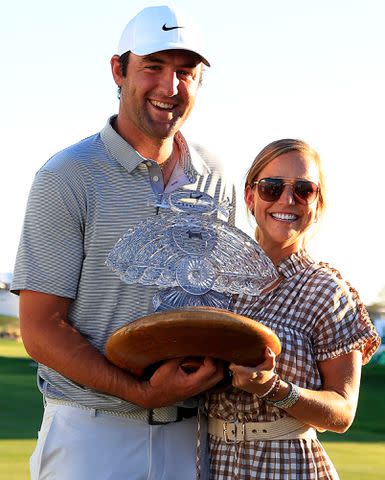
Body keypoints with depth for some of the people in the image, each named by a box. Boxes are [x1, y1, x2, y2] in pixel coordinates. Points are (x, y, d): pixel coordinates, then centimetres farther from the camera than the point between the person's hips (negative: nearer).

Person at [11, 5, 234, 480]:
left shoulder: (215, 180, 8)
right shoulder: (67, 177, -7)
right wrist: (142, 393, -19)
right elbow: (41, 330, -10)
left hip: (187, 435, 4)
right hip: (89, 435, -4)